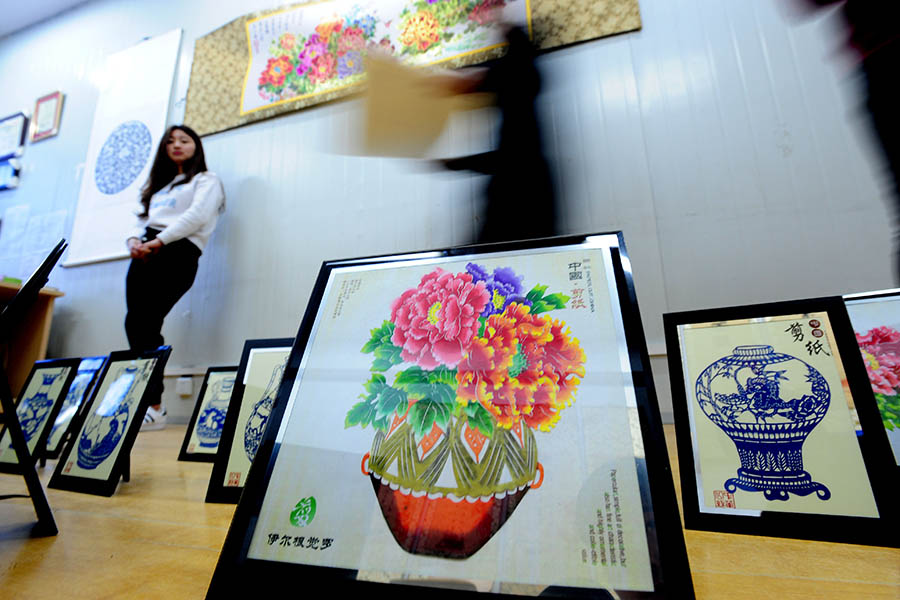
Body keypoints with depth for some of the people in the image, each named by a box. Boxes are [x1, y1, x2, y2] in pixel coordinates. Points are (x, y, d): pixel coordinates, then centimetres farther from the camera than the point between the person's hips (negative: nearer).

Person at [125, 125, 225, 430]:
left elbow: (197, 216, -7)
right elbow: (143, 218, 23)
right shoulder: (159, 184, 31)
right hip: (145, 255, 7)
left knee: (142, 324, -15)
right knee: (138, 325, -5)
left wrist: (158, 241, -15)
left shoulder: (206, 180, 10)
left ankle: (155, 407, -11)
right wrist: (134, 240, 1)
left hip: (176, 254, -7)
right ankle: (148, 402, -2)